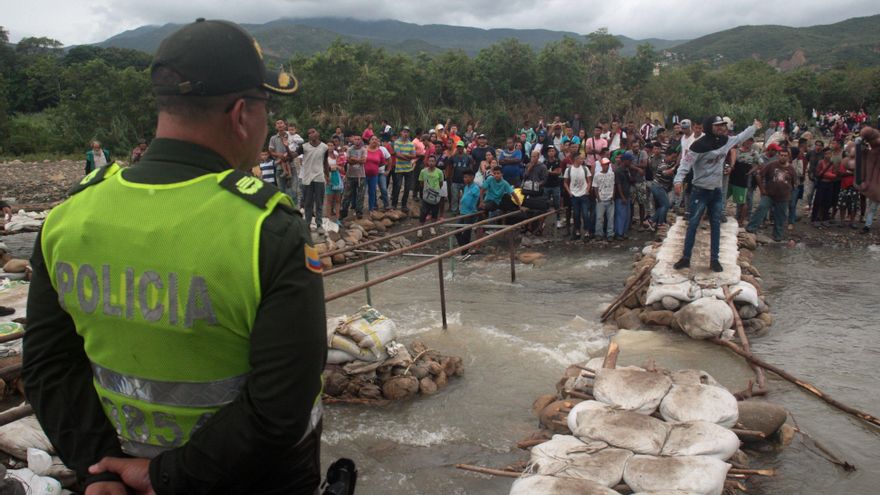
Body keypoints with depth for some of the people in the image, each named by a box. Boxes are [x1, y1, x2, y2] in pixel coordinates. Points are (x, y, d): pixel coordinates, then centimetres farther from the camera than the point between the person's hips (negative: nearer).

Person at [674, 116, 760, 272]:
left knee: (716, 226, 9)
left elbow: (740, 137, 23)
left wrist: (754, 127, 33)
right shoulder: (700, 145, -18)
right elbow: (686, 163, -22)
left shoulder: (725, 141, 3)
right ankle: (686, 258, 8)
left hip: (717, 191, 6)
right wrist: (678, 180, -34)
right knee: (693, 224, 0)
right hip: (700, 191, -6)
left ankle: (714, 260, 15)